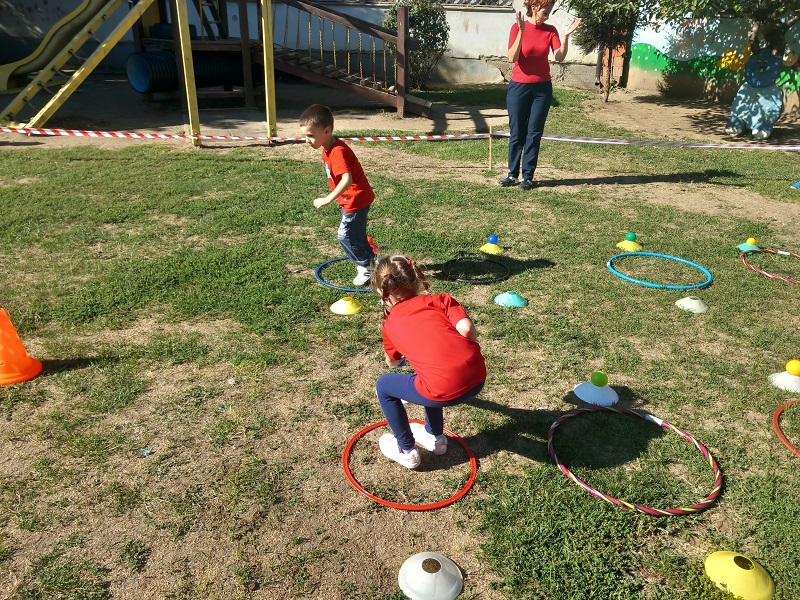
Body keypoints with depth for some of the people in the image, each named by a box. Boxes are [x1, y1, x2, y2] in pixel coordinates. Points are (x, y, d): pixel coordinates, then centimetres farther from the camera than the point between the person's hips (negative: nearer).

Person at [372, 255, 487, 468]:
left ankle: (406, 450, 30)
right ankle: (435, 437, 47)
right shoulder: (440, 299, 16)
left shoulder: (390, 325, 18)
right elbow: (467, 329, -1)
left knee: (384, 386, 23)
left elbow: (393, 363, 38)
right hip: (477, 379, 4)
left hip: (444, 391, -4)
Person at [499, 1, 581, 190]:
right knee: (517, 133, 3)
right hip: (519, 87, -2)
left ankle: (528, 177, 8)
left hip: (542, 88, 2)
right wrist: (521, 31, -24)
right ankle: (513, 174, 13)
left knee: (534, 134, 3)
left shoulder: (550, 30, 2)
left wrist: (566, 36, -19)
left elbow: (559, 57, -8)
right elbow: (512, 57, -16)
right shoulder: (518, 27, -7)